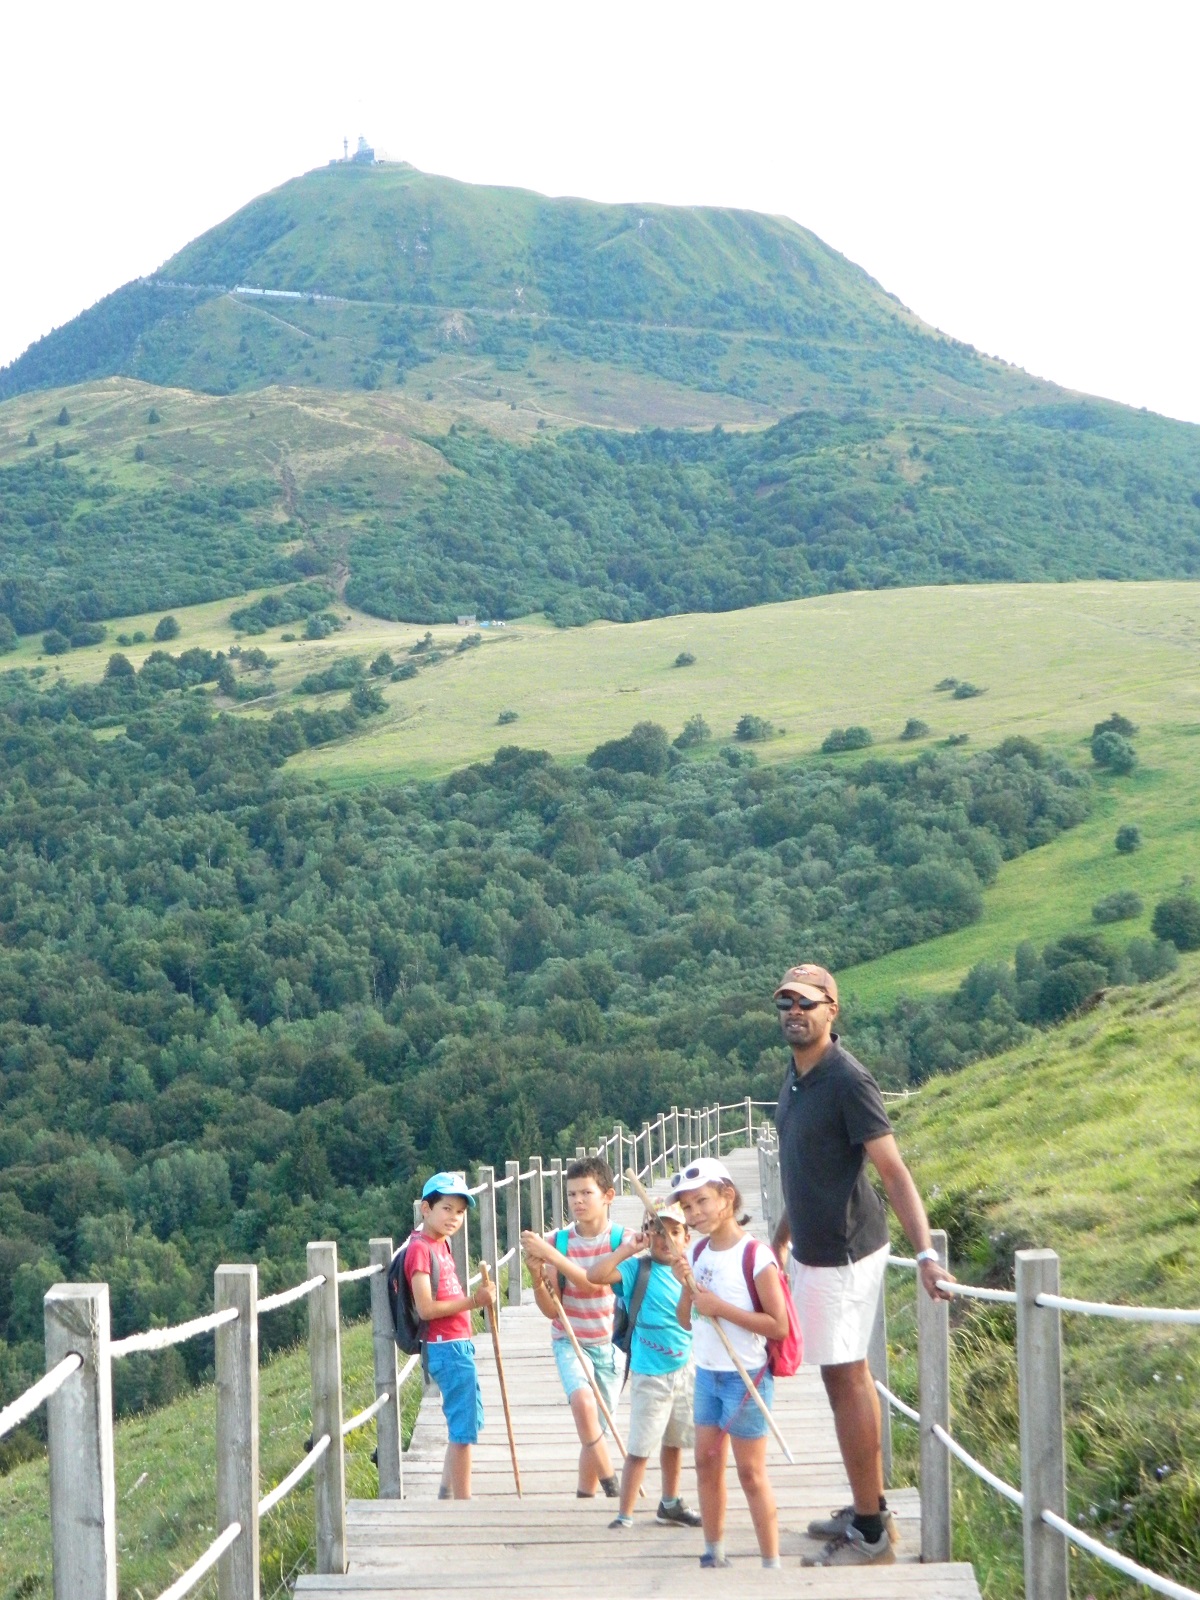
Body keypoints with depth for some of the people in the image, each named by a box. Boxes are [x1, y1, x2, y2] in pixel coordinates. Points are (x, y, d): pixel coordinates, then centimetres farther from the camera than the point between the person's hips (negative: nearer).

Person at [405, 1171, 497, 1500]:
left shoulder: (440, 1245, 14)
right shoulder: (420, 1249, -15)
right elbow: (426, 1308, -21)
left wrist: (476, 1297, 7)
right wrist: (471, 1302, -23)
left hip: (458, 1345, 10)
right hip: (447, 1348, -10)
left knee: (466, 1421, 20)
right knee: (463, 1427, -5)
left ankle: (447, 1493, 31)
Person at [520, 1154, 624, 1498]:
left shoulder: (622, 1240, -8)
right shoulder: (558, 1241, -6)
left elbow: (594, 1282, -26)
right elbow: (551, 1309, -5)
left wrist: (549, 1254, -32)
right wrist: (537, 1276, -24)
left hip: (608, 1343, 1)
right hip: (570, 1341, -1)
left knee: (596, 1431, 8)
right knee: (583, 1400, -29)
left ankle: (585, 1499, 27)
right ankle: (611, 1489, -18)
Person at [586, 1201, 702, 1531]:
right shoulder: (637, 1269, -8)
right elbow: (594, 1275, -22)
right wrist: (626, 1250, -22)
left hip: (685, 1370, 5)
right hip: (649, 1374, -5)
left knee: (674, 1440, 19)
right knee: (641, 1447, -5)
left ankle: (671, 1504, 34)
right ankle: (624, 1515, 1)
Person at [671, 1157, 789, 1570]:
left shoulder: (755, 1256, -17)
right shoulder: (698, 1252, 4)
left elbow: (779, 1326, -21)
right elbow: (686, 1320, 11)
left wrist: (721, 1307, -23)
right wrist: (687, 1288, -8)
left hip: (746, 1377, -7)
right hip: (707, 1373, 7)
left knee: (751, 1473, -1)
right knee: (707, 1463, 12)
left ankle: (771, 1564, 8)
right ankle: (714, 1555, 26)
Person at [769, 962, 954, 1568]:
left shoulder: (847, 1080, -20)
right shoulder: (795, 1076, 7)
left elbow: (894, 1171, -25)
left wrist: (926, 1253, -34)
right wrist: (780, 1241, 26)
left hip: (842, 1254, -9)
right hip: (815, 1249, 9)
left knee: (844, 1380, -5)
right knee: (851, 1374, 15)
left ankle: (870, 1532, 1)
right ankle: (870, 1508, 25)